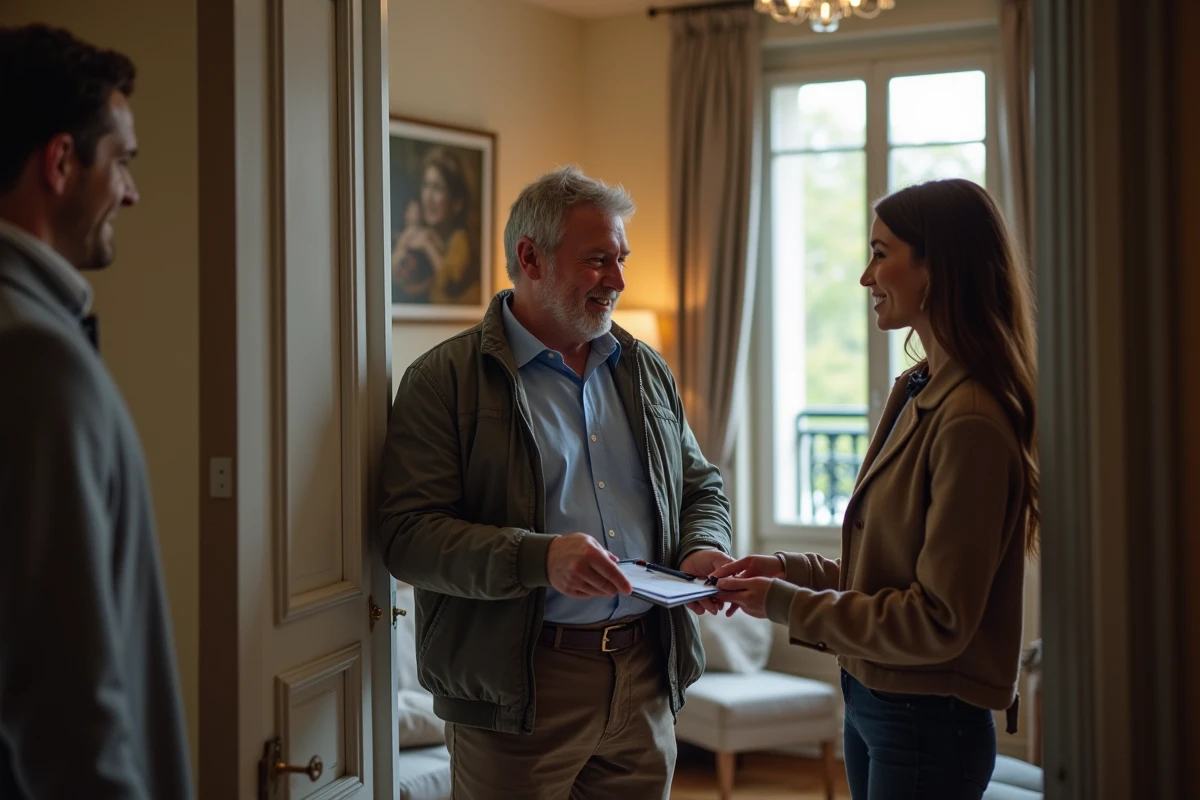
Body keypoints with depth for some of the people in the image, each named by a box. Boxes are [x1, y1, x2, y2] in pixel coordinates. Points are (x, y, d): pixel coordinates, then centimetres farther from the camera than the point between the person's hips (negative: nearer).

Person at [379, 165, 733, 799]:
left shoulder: (646, 371, 14)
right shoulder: (446, 379, -6)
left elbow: (701, 486, 22)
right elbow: (408, 536, -15)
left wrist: (702, 549, 0)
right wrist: (540, 557, -27)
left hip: (646, 675, 5)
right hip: (519, 687, -5)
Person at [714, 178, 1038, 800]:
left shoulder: (971, 422, -22)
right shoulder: (915, 392, 7)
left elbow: (938, 621, -21)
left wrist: (786, 604, -15)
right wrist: (786, 568, 2)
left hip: (927, 724, -8)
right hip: (869, 703, 8)